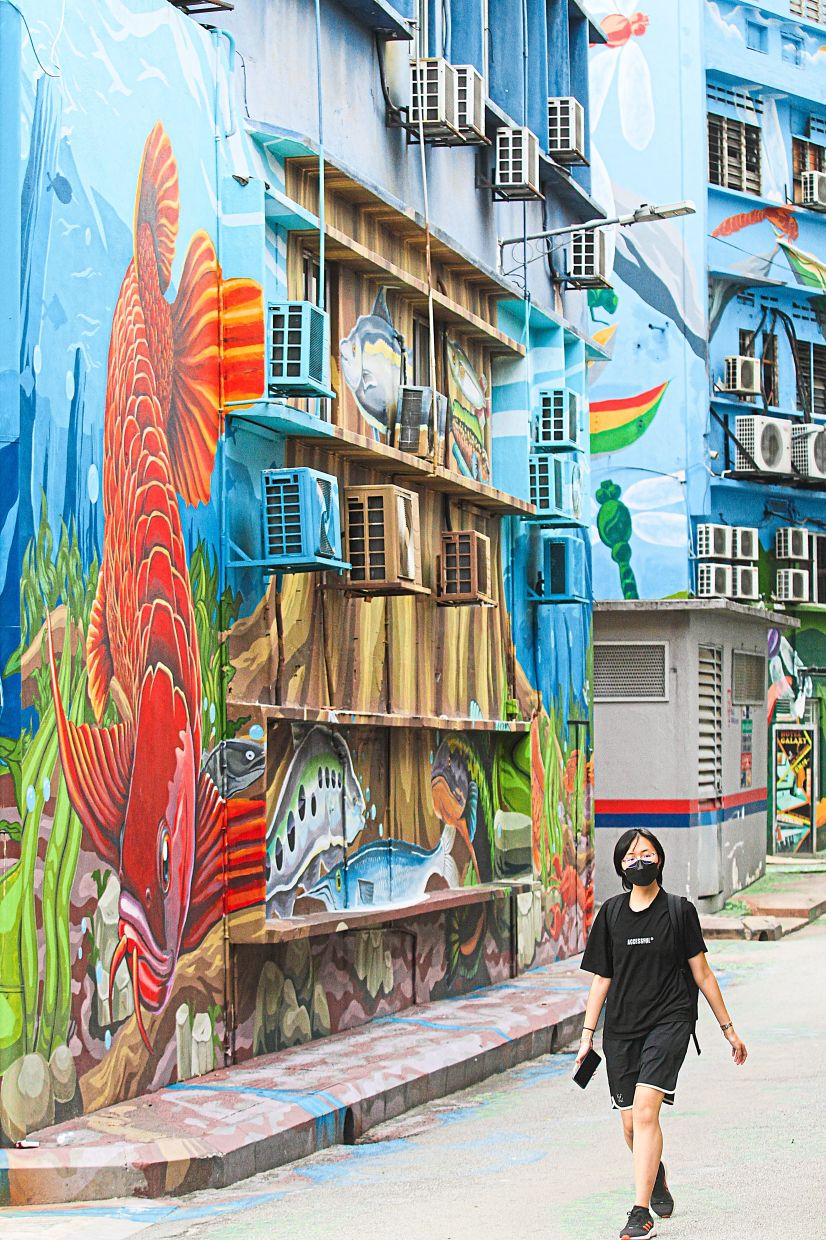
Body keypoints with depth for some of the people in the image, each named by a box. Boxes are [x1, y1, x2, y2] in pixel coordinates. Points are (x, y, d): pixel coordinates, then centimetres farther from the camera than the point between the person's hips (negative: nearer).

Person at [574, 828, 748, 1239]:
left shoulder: (679, 910, 0)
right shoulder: (611, 913, 6)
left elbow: (702, 973, 6)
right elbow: (601, 978, 10)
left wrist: (728, 1028, 8)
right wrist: (587, 1035, 5)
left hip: (669, 1021, -3)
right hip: (621, 1028, 3)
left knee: (645, 1112, -19)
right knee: (631, 1125, 6)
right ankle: (657, 1175, 39)